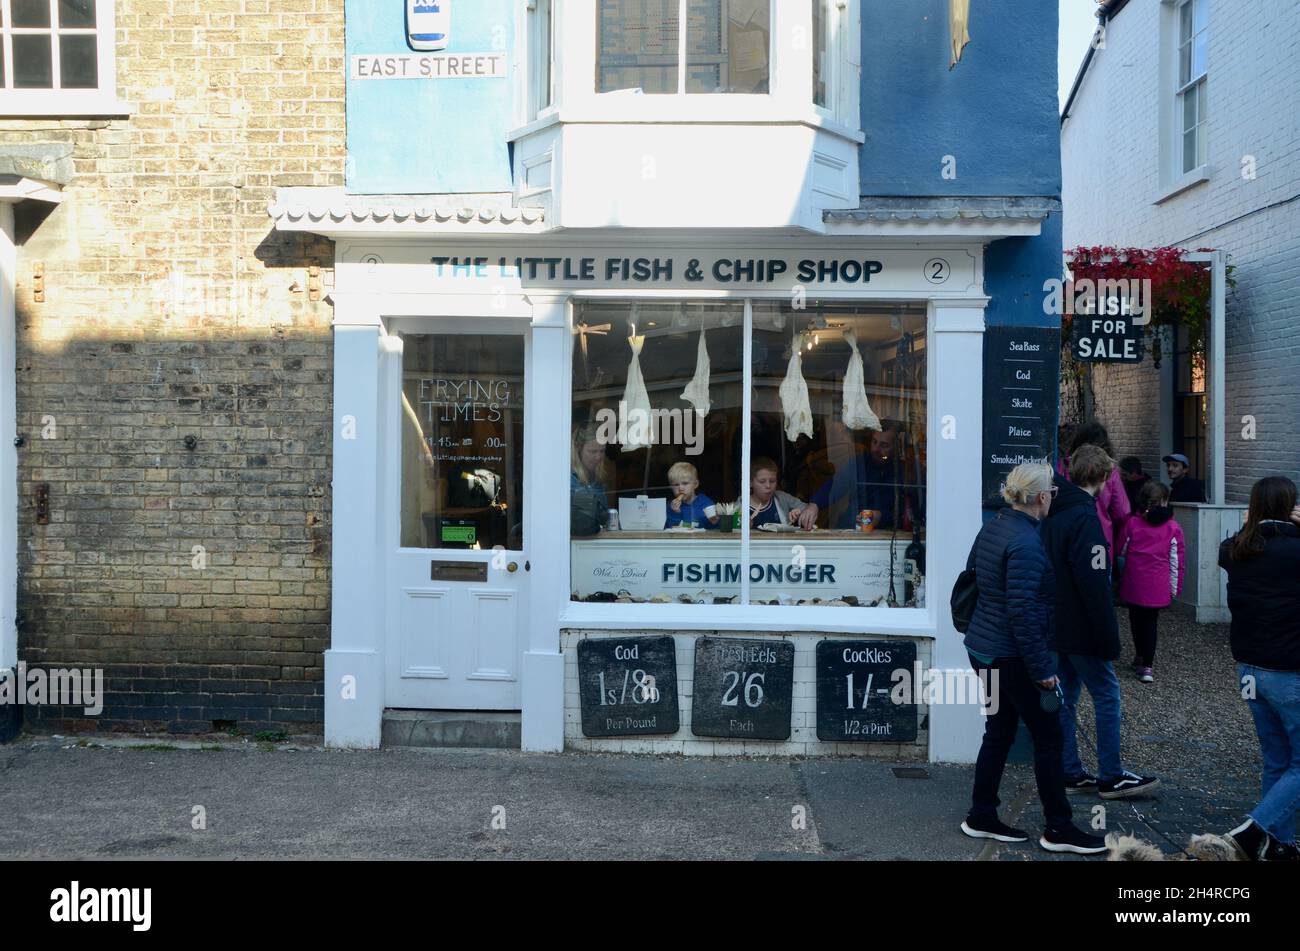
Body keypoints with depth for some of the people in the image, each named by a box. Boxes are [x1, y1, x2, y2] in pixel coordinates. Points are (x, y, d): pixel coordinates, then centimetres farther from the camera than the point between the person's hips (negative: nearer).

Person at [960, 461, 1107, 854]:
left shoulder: (992, 528, 6)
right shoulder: (1026, 543, -22)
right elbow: (1022, 614, -24)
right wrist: (1043, 672, -19)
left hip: (983, 648, 9)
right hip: (1011, 656, -9)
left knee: (999, 731, 17)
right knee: (1048, 737, 3)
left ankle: (981, 817, 24)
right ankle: (1059, 829, 12)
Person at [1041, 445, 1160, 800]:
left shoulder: (1053, 514, 8)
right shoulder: (1085, 518, -19)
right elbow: (1094, 585, -22)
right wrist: (1109, 637, -17)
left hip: (1055, 625, 9)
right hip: (1081, 630, -9)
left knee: (1065, 696, 13)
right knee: (1107, 695, 2)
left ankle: (1069, 773, 19)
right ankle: (1111, 777, 8)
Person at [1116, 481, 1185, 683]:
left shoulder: (1131, 524, -5)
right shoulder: (1173, 528, -6)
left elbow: (1120, 551, 8)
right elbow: (1176, 561, -1)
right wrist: (1174, 588, 7)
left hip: (1133, 585, 0)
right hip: (1158, 588, 0)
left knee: (1136, 621, 16)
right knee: (1150, 623, 7)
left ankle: (1140, 657, 30)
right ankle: (1146, 666, 2)